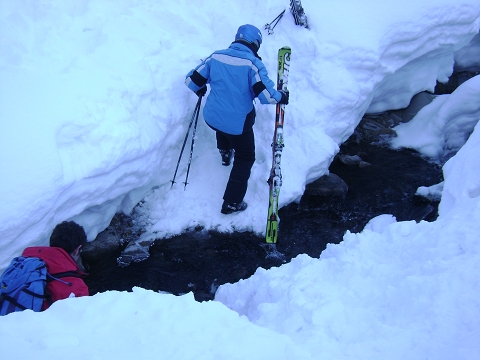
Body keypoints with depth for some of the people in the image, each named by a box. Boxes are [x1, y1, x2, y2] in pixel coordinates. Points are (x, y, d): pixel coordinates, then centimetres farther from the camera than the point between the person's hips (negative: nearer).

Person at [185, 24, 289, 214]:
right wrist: (282, 97, -1)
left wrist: (200, 90, 24)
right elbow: (266, 95, -22)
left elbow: (191, 81, 1)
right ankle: (231, 203, 17)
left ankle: (225, 152, 57)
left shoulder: (215, 57, -4)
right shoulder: (253, 63, -16)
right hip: (238, 123, -4)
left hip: (212, 118, 4)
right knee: (245, 159, 16)